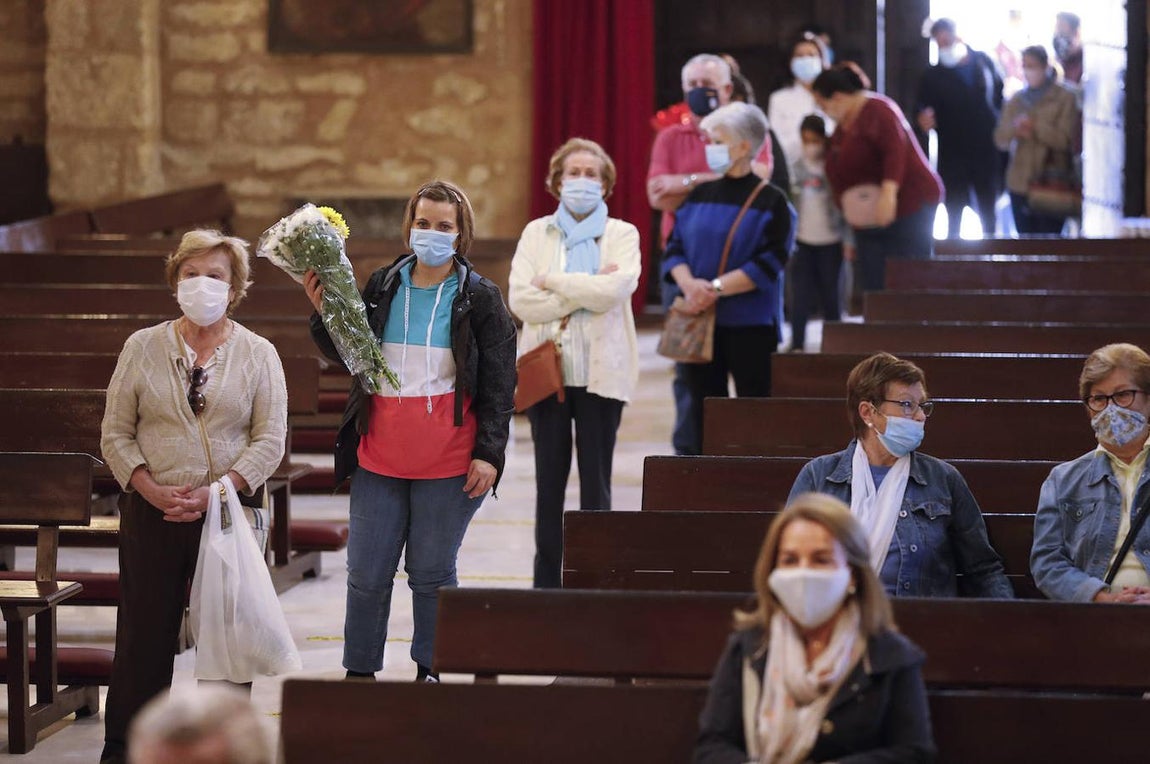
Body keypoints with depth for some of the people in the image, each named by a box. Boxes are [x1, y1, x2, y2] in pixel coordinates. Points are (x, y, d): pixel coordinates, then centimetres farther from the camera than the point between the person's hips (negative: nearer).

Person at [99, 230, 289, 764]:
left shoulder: (257, 354, 3)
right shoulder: (142, 347, 5)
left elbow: (270, 441, -2)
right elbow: (116, 434, 4)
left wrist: (216, 491, -14)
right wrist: (152, 489, -11)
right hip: (152, 514, 0)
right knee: (143, 634, 3)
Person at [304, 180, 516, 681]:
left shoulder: (480, 299, -1)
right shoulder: (382, 287, 7)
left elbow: (499, 385, -1)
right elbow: (349, 355, 15)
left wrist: (488, 453, -8)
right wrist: (324, 313, -2)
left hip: (447, 462, -3)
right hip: (379, 457, 3)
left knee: (432, 573, 5)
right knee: (367, 574, 5)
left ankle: (430, 671, 18)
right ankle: (359, 672, 16)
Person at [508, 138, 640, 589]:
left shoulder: (622, 235, 4)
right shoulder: (537, 233, 9)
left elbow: (615, 290, -15)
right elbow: (519, 299, -5)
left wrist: (554, 282, -7)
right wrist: (584, 293, -12)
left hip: (600, 370, -2)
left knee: (596, 482, 1)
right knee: (550, 480, 7)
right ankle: (546, 582, 13)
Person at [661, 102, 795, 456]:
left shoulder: (770, 202, -5)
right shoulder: (700, 194, 10)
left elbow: (769, 263, -13)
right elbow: (675, 247, 7)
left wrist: (716, 288, -20)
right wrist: (689, 284, -13)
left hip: (749, 324, -5)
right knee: (704, 413, 9)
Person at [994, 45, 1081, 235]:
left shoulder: (1064, 99, -2)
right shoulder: (1017, 100, 12)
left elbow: (1065, 140, -10)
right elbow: (1000, 139, 7)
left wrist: (1035, 127, -20)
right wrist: (1014, 128, -15)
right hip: (1019, 184, 5)